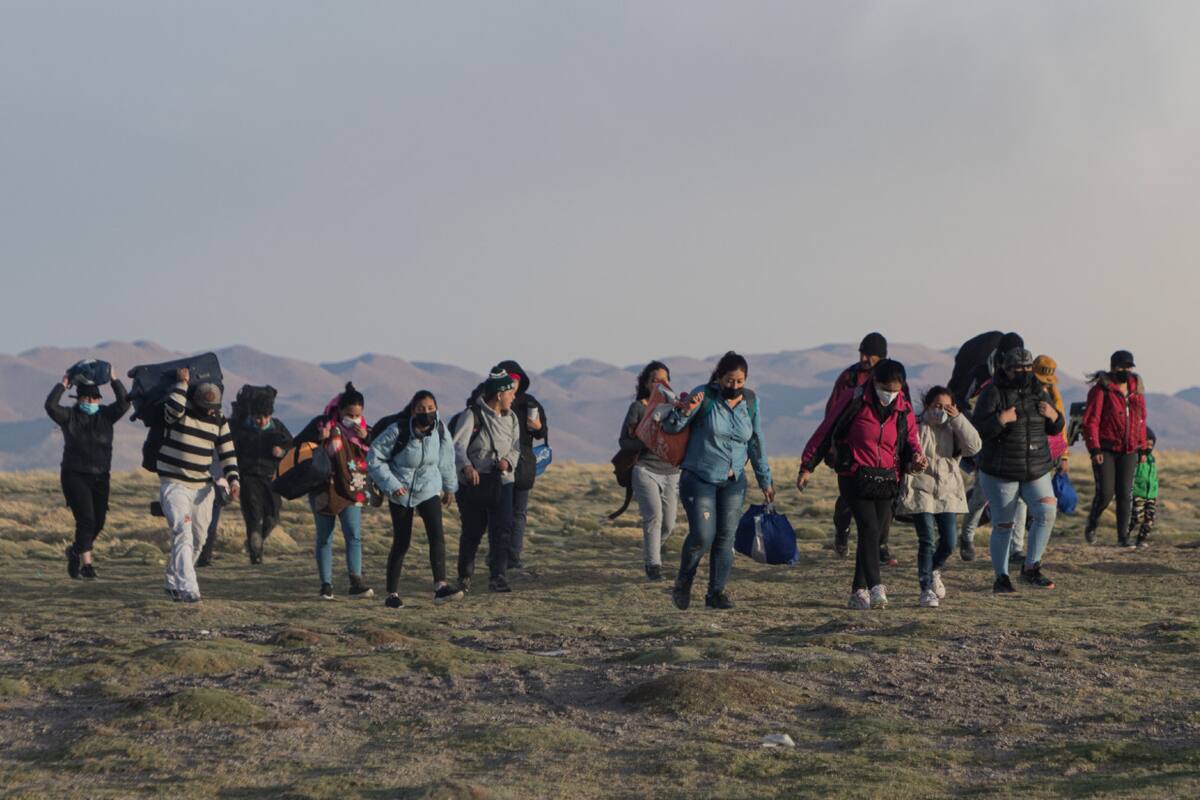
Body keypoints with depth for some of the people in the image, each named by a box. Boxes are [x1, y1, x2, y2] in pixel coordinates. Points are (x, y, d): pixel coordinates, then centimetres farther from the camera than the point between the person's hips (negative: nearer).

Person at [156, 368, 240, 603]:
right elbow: (174, 407, -35)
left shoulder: (219, 420, 6)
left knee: (198, 538, 9)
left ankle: (174, 583, 27)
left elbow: (228, 453, 9)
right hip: (174, 484, -6)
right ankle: (187, 589, -26)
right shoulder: (180, 411, -9)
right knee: (183, 533, -19)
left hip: (203, 487, 6)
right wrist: (181, 383, -23)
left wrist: (233, 479, -3)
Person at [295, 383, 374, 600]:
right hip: (324, 490, -2)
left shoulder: (363, 430, 5)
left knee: (354, 536, -12)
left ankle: (356, 582, -18)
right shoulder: (322, 424, -4)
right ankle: (326, 585, 11)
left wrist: (366, 439, -14)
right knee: (324, 539, 5)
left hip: (351, 492, 2)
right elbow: (297, 445, -3)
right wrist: (318, 439, -21)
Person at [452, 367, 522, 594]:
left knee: (502, 529, -11)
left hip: (501, 481, 4)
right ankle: (464, 577, 24)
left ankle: (498, 577, -11)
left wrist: (508, 460, -12)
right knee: (472, 532, 6)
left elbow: (515, 448, 12)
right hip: (473, 482, -4)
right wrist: (466, 466, -39)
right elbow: (458, 445, -19)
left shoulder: (511, 418, 9)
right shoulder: (471, 416, -10)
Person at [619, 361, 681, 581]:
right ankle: (653, 565, -14)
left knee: (668, 523, 3)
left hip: (671, 472, 4)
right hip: (646, 469, -4)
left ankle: (651, 555, 30)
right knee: (654, 516, -19)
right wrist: (647, 443, -17)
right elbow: (623, 441, -2)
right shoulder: (638, 407, 0)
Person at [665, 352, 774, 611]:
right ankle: (683, 583, 11)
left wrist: (765, 480, 15)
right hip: (699, 479, -4)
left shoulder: (750, 402, 3)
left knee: (726, 537, -1)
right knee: (702, 536, -12)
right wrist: (684, 411, -29)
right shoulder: (704, 396, -10)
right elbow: (670, 427, -8)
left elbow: (756, 444, 13)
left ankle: (717, 592, 8)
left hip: (733, 482, 4)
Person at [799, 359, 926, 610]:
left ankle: (859, 591, 15)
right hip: (855, 477, -5)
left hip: (886, 481, 5)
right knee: (869, 529, -18)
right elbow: (826, 431, -1)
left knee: (872, 534, 7)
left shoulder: (904, 410, 5)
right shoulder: (856, 401, -7)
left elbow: (911, 441, 18)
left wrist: (916, 458, -6)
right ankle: (875, 588, -25)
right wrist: (807, 466, 1)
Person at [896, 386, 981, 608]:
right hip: (922, 491, -4)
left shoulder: (953, 429, 8)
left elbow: (974, 446, -9)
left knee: (950, 541, 2)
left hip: (948, 492, 4)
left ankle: (934, 571, 33)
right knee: (927, 541, -8)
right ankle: (927, 589, 1)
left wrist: (958, 419, -12)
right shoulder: (916, 428, -3)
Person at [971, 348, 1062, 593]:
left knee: (1046, 513, -14)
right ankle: (1001, 577, 15)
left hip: (1037, 471, 4)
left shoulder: (1039, 392, 8)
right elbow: (979, 430, -13)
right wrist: (1001, 419, -29)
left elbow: (1055, 429, 15)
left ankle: (1031, 568, -2)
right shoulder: (993, 393, -8)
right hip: (1001, 472, -4)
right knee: (1003, 526, 2)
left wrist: (1053, 416, -7)